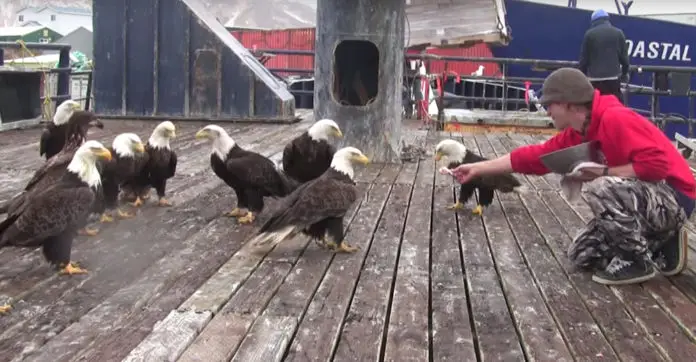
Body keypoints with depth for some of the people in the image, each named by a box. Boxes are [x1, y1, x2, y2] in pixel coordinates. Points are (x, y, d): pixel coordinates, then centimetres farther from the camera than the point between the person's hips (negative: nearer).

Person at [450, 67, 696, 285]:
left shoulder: (615, 119, -26)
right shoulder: (576, 135, 3)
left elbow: (656, 164, -33)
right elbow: (534, 157, 7)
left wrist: (603, 172, -23)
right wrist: (477, 169, 8)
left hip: (672, 199, -9)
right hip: (645, 200, 9)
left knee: (600, 188, -34)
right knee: (580, 255, 8)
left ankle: (639, 260, -12)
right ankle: (663, 247, 13)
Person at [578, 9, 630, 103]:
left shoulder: (589, 34, 4)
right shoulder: (618, 33, 9)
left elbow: (583, 58, 4)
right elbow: (624, 57, 11)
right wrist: (625, 73, 27)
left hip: (594, 78, -1)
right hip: (613, 77, 1)